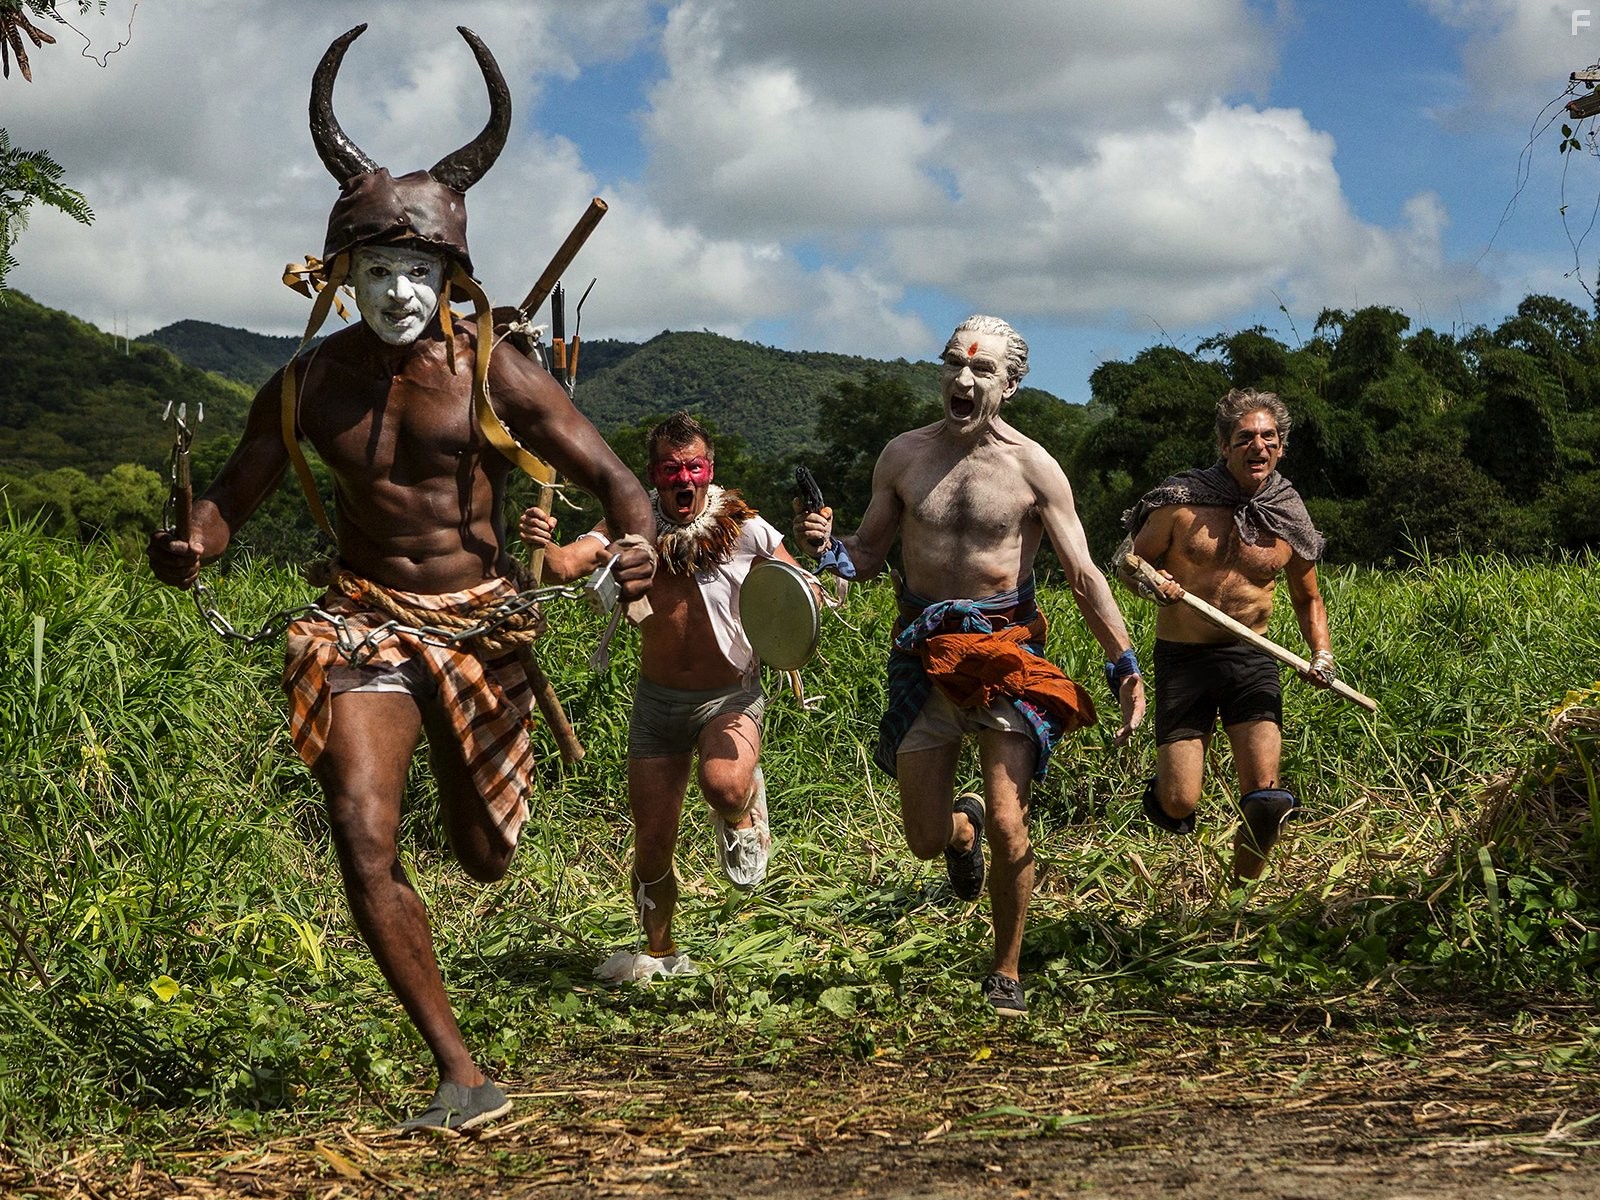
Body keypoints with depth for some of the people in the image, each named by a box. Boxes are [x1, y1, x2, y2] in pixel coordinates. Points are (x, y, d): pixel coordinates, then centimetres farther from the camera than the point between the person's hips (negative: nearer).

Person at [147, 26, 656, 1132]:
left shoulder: (492, 370, -11)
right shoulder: (309, 385, -2)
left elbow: (609, 474, -11)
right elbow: (232, 498, 6)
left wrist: (639, 544, -34)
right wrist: (191, 546, -19)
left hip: (481, 622, -1)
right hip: (365, 618, 1)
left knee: (487, 861, 11)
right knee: (365, 845, -18)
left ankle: (472, 767, 54)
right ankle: (464, 1078, -9)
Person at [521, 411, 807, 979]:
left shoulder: (743, 528, -11)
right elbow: (568, 563, -28)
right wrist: (543, 546, -51)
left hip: (731, 695, -2)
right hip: (659, 699, 2)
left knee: (724, 785, -34)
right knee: (652, 842, 5)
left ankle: (742, 817, 5)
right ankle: (660, 952, 31)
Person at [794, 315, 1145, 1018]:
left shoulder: (1033, 468, -4)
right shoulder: (903, 456, 3)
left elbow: (1084, 577, 0)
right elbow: (868, 557, 11)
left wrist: (1125, 669, -4)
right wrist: (826, 546, -12)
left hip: (1006, 651, -2)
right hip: (924, 655, 2)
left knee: (1007, 826, -13)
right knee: (925, 840, 4)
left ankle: (1006, 974, 9)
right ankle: (963, 826, 43)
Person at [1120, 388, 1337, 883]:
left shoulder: (1289, 524, 2)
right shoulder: (1181, 501, -6)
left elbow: (1308, 600, 17)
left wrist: (1322, 654, -1)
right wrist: (1152, 581, -18)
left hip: (1251, 657, 2)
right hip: (1181, 657, -2)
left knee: (1266, 799, -14)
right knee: (1178, 810, -8)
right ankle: (1162, 785, 32)